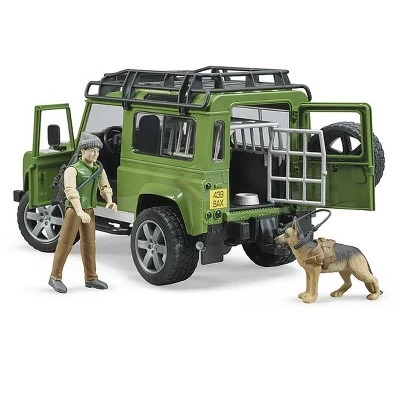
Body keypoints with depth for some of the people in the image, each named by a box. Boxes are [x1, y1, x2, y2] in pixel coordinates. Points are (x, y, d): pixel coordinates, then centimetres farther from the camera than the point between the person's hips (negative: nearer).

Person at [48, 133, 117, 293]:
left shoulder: (99, 169, 7)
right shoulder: (72, 170, -14)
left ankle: (91, 278, 19)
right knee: (65, 243, -2)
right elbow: (70, 191, -27)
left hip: (89, 210, 6)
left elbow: (105, 187, 7)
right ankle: (55, 277, 6)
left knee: (89, 244, 11)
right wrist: (80, 212, -40)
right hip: (73, 210, -6)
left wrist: (109, 202, -15)